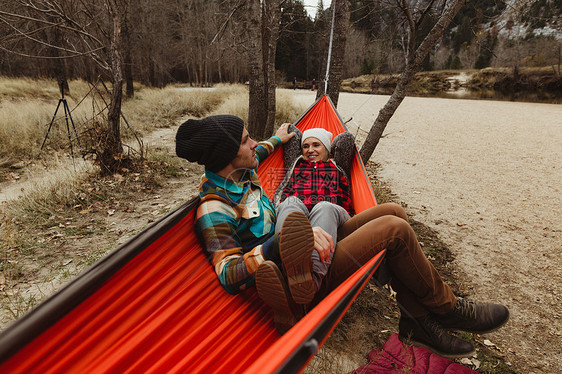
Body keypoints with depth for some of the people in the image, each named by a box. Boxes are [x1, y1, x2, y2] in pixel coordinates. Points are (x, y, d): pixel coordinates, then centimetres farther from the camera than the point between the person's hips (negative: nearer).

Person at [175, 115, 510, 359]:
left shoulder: (237, 172, 7)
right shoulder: (214, 210, -20)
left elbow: (253, 157, 32)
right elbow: (230, 276, -26)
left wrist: (276, 140, 45)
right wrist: (284, 242, -37)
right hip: (307, 280, -10)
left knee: (394, 212, 2)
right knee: (394, 229, -19)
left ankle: (416, 319, 4)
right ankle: (445, 309, 6)